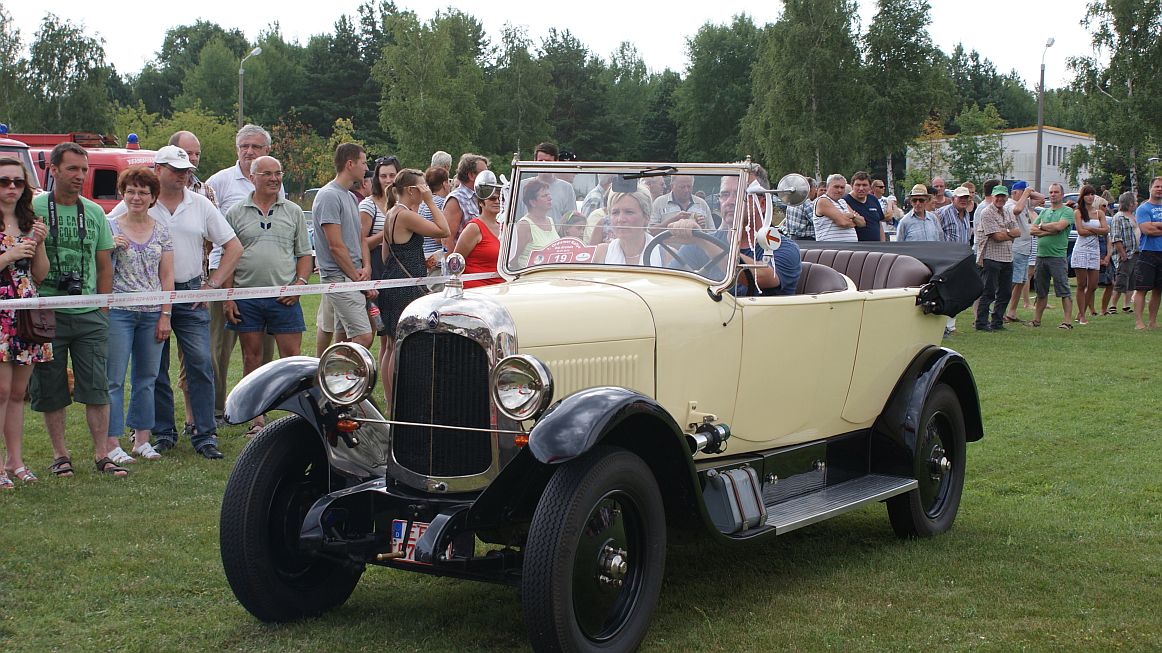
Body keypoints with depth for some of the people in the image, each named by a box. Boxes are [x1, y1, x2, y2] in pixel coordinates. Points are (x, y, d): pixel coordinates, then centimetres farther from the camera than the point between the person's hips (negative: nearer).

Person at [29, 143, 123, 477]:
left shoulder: (95, 212, 10)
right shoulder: (33, 209, -2)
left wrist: (102, 310, 9)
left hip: (89, 315, 2)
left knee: (96, 387, 0)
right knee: (50, 389, 5)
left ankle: (102, 454, 4)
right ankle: (60, 454, 15)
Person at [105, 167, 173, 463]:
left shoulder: (161, 231, 9)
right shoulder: (110, 227, 1)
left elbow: (166, 276, 9)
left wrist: (165, 315, 2)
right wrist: (110, 248, -17)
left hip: (152, 313, 3)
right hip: (118, 311, -3)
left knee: (146, 378, 8)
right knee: (114, 379, -3)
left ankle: (142, 439, 17)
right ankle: (112, 444, 0)